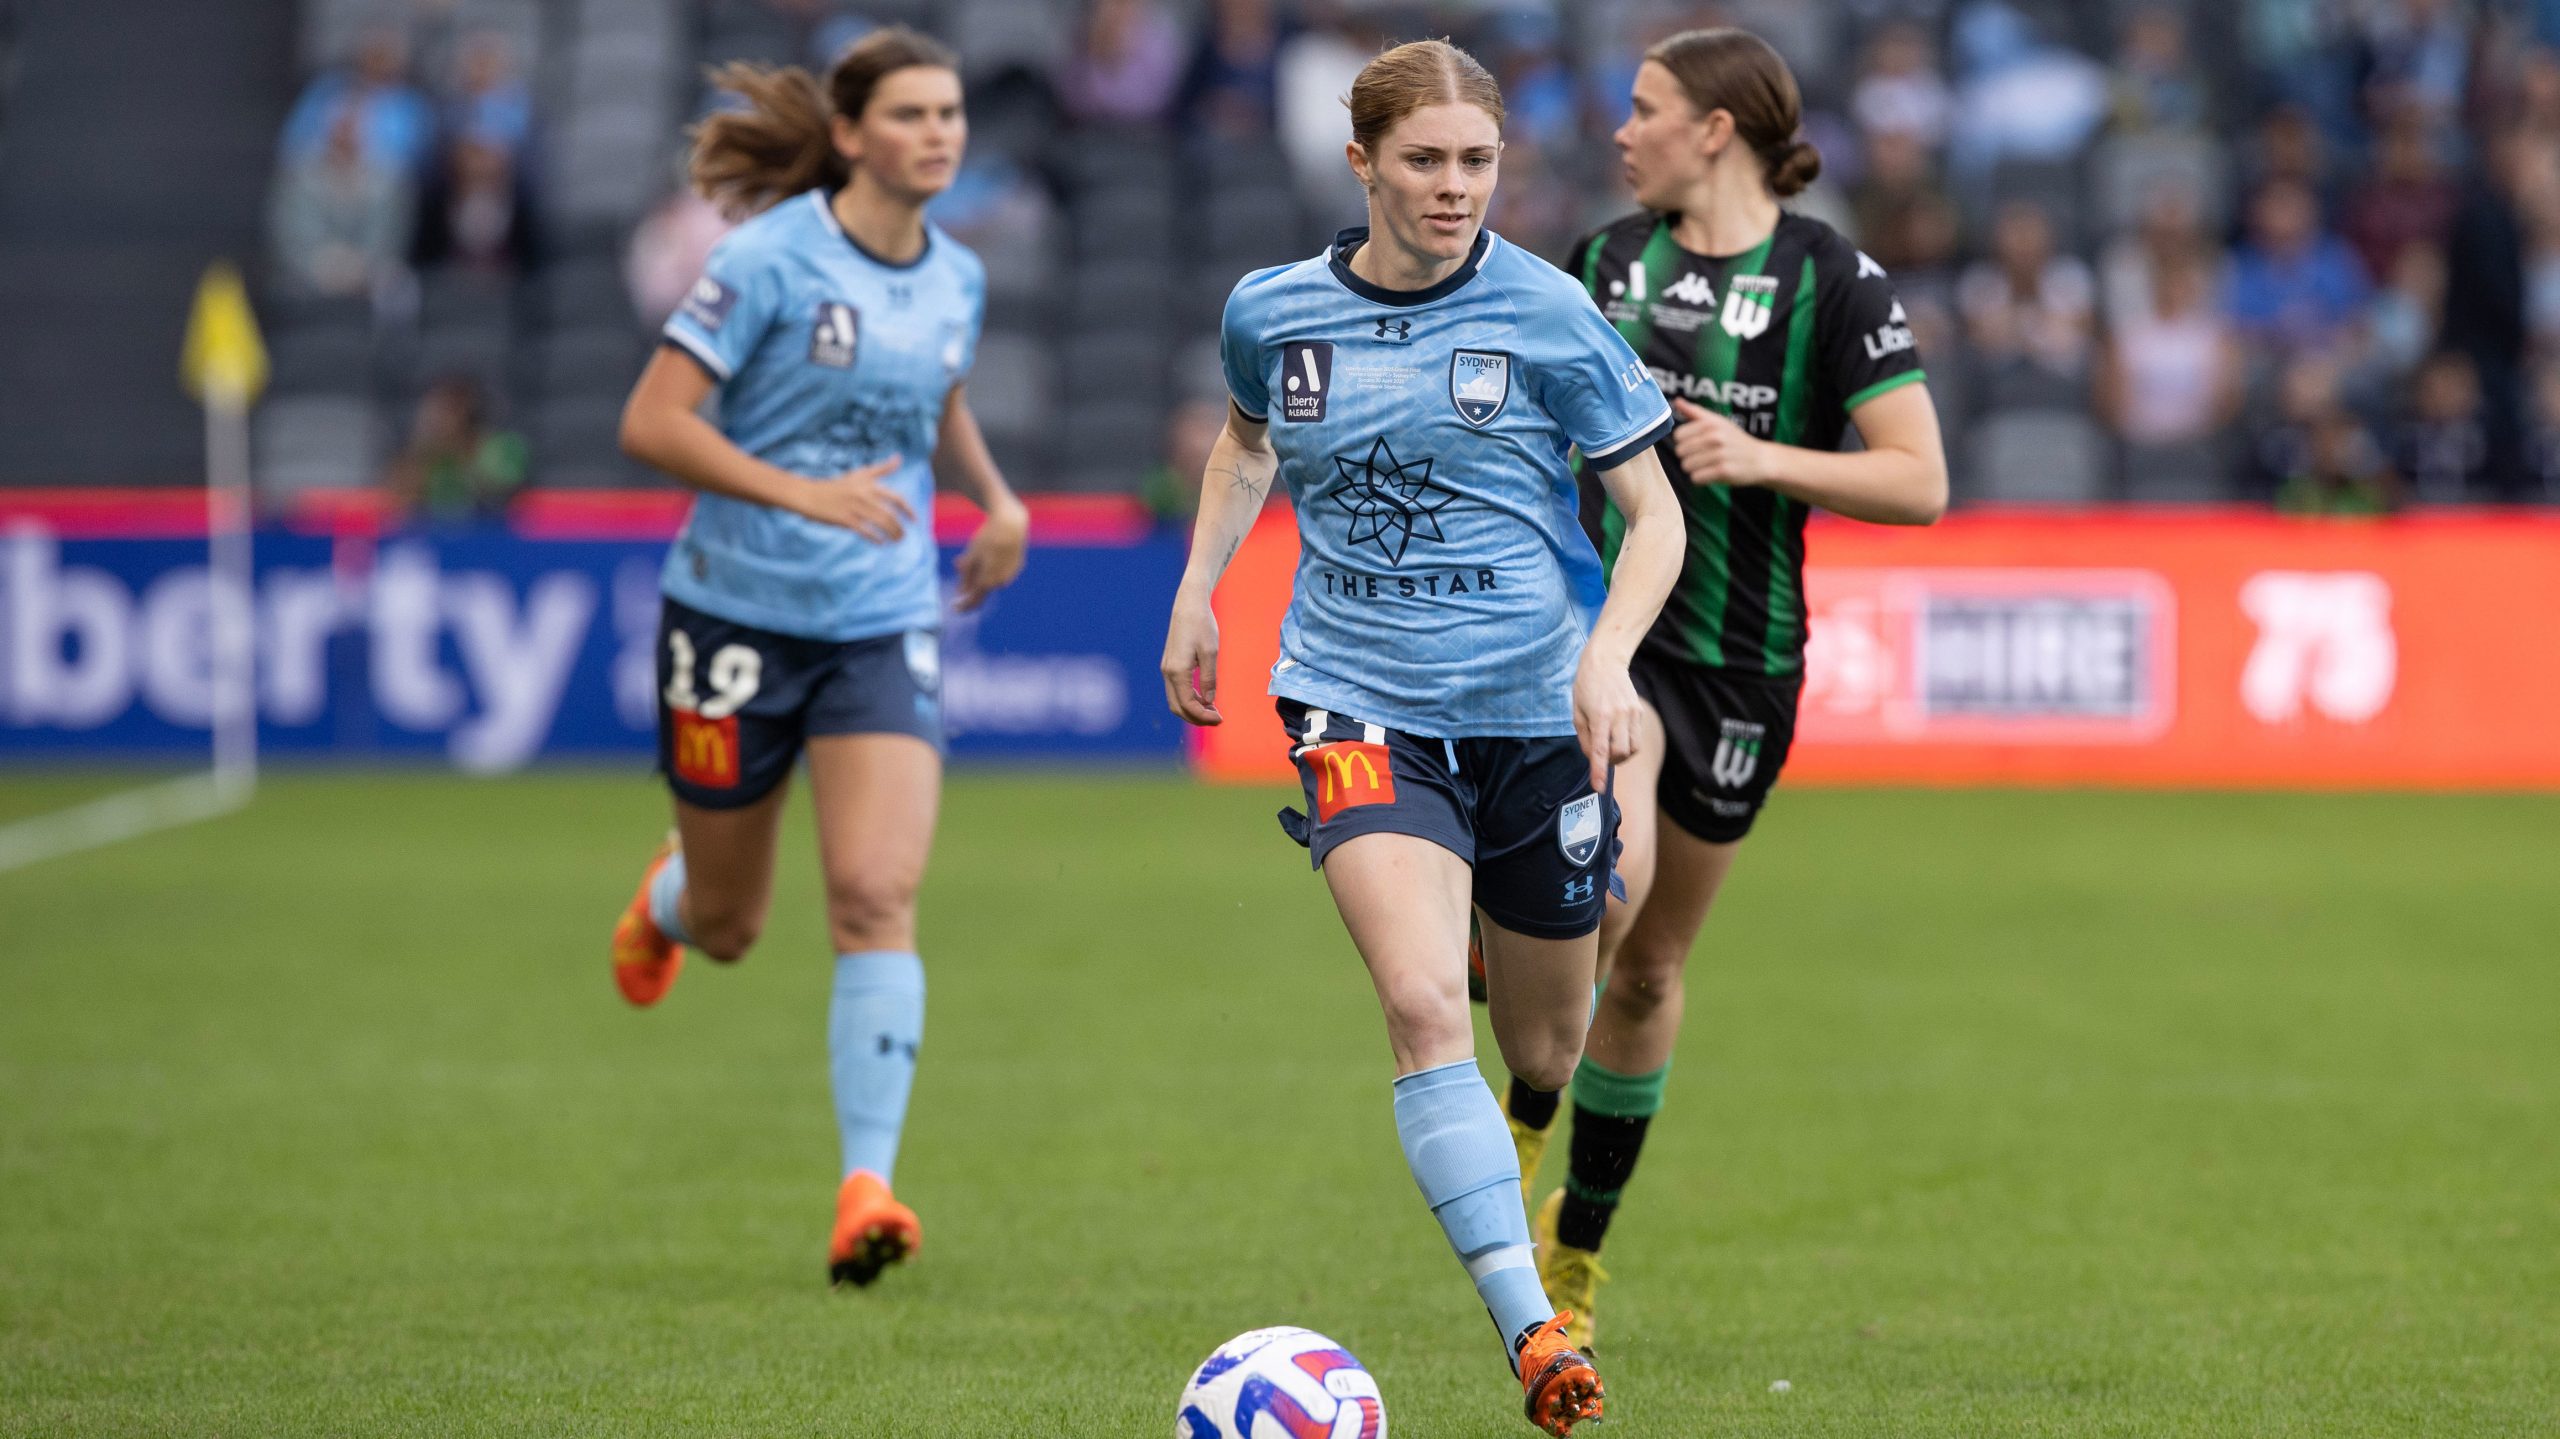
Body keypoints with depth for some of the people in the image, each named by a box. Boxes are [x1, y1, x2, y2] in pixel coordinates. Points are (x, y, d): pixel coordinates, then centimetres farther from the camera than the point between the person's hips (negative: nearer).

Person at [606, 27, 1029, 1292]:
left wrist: (997, 499, 8)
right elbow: (650, 424, -17)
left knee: (877, 895, -16)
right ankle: (668, 898, 51)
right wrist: (802, 491, -27)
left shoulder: (957, 280, 5)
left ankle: (866, 1187, -17)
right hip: (739, 614, -3)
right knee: (727, 926, 12)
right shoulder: (772, 259, -14)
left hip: (882, 625, 3)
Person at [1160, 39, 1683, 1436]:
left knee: (1545, 1054, 12)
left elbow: (1655, 512, -1)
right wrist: (1197, 587, 15)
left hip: (1532, 706, 0)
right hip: (1360, 704, 0)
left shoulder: (1546, 314, -7)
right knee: (1423, 1007, -23)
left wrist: (1608, 654, -17)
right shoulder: (1272, 313, 1)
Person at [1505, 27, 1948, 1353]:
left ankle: (1579, 1249, 28)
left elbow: (1919, 483, -12)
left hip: (1739, 659, -1)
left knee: (1649, 967, 10)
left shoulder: (1832, 281, -7)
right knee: (1609, 879, -27)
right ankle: (1526, 1118, -1)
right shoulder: (1607, 262, 5)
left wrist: (1762, 458, -22)